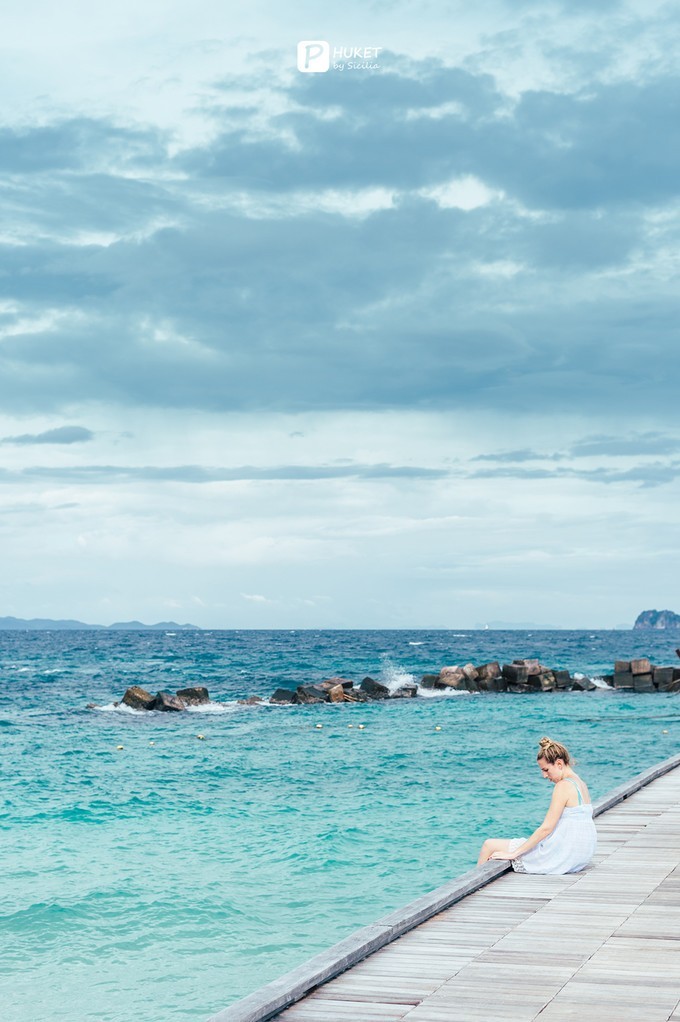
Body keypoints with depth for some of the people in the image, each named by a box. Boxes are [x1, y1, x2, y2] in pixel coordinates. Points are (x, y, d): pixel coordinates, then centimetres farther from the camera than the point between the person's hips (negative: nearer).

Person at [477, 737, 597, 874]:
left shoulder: (563, 786, -15)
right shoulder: (581, 783, 12)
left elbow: (546, 828, -18)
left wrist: (513, 853, -14)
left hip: (562, 856, -10)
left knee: (490, 845, 0)